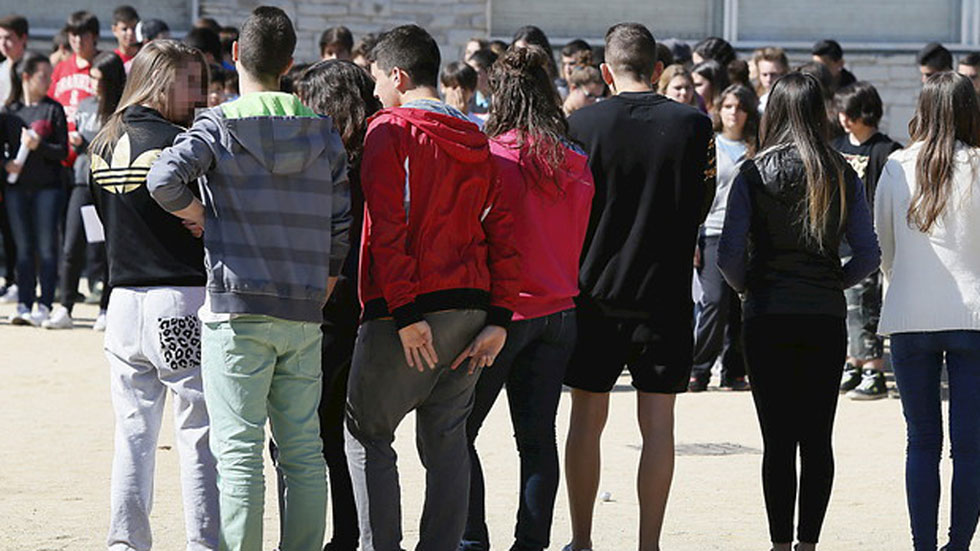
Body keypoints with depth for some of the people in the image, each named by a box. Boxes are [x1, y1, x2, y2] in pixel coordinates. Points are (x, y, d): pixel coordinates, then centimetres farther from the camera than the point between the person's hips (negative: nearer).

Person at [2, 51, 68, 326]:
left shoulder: (54, 109, 1)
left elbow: (63, 151, -3)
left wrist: (39, 146, -18)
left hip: (47, 187, -2)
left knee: (46, 247, -3)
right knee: (23, 248, 5)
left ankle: (44, 305, -1)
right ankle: (23, 305, 7)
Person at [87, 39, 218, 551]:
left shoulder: (103, 145, 10)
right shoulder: (175, 142, -12)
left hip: (124, 301, 7)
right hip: (183, 303, -7)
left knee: (132, 435, 12)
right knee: (201, 435, -1)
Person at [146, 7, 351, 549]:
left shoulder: (219, 125, -4)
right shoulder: (324, 133, 9)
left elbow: (164, 178, -20)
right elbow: (342, 224, 10)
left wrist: (196, 213, -1)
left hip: (238, 309, -4)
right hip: (304, 314, 4)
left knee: (239, 452, -5)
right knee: (303, 451, 8)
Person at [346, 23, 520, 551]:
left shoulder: (390, 131, -6)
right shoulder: (475, 141, 13)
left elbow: (388, 227, -15)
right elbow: (501, 233, 8)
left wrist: (405, 312, -17)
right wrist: (498, 319, 6)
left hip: (407, 313, -6)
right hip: (471, 310, 6)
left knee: (366, 433, 3)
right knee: (446, 438, 10)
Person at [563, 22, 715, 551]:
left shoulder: (581, 124, -7)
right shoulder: (693, 125, -5)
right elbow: (701, 205, 4)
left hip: (594, 290, 0)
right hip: (665, 291, 0)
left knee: (587, 419, 9)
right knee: (657, 423, 5)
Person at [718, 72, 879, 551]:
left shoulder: (754, 175, -4)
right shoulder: (842, 176, 1)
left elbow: (729, 255, -8)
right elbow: (868, 254, 0)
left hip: (768, 316, -2)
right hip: (825, 318, 2)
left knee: (778, 440, 1)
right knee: (818, 440, 7)